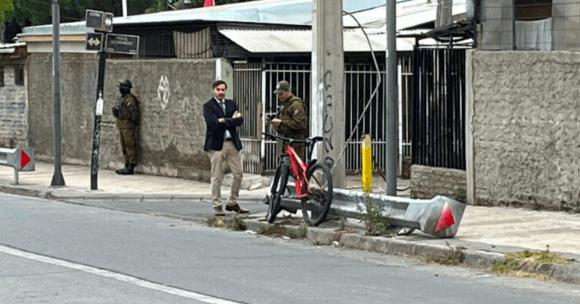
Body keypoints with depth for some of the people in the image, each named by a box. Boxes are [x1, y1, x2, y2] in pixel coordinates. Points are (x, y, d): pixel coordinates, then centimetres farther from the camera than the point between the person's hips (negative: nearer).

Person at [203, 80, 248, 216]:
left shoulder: (231, 104, 15)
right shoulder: (208, 106, -2)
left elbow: (239, 120, 1)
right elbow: (213, 123, -17)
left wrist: (225, 121, -13)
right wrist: (232, 119, -9)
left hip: (232, 143, 5)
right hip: (216, 144, -5)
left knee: (238, 174, 6)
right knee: (217, 177, -3)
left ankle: (232, 202, 19)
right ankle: (217, 206, 5)